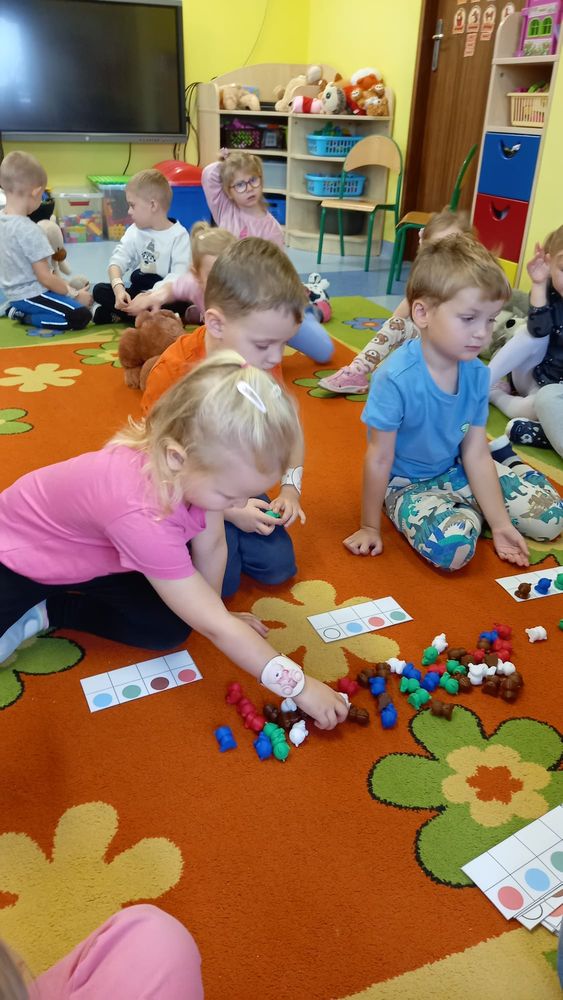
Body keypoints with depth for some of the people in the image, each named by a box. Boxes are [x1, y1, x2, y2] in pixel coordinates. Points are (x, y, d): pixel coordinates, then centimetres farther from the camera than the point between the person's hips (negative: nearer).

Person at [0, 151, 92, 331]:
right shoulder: (29, 230, -24)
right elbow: (46, 278, -22)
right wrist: (75, 294, -10)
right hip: (30, 294, -10)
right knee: (81, 316, -16)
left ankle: (20, 309, 11)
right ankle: (25, 316, -8)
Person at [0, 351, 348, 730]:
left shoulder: (199, 456, -25)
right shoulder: (141, 512, -44)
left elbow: (212, 546, -8)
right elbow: (213, 625, -37)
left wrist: (212, 611, 3)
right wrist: (298, 685, -31)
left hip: (95, 554, 6)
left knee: (171, 628, -8)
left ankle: (50, 612, 5)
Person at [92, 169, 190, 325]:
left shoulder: (179, 235, -10)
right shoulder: (135, 231, 6)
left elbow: (178, 277, -21)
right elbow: (117, 260, -6)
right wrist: (118, 288, -28)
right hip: (137, 292, 4)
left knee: (181, 302, -35)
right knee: (100, 290, -12)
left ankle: (121, 315, -24)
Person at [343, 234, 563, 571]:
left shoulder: (477, 374, -11)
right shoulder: (396, 379, -30)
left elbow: (475, 454, -6)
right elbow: (379, 459, -21)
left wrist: (500, 523, -6)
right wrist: (370, 527, -11)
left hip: (456, 471, 5)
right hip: (407, 484, -5)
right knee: (452, 546, -34)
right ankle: (470, 510, 1)